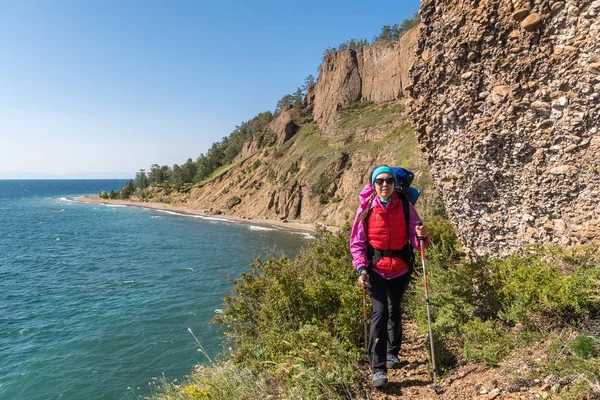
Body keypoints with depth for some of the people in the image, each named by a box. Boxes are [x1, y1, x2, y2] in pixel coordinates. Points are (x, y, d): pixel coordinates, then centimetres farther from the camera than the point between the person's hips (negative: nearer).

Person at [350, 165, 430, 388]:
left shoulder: (405, 206, -8)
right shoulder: (366, 208, -9)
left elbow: (414, 238, -5)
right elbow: (357, 243, -5)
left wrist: (421, 236, -28)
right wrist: (361, 269, -15)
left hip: (401, 268, 2)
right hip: (376, 269, -2)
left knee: (394, 311, 17)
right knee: (380, 312, -13)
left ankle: (392, 353, 42)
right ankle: (378, 369, -5)